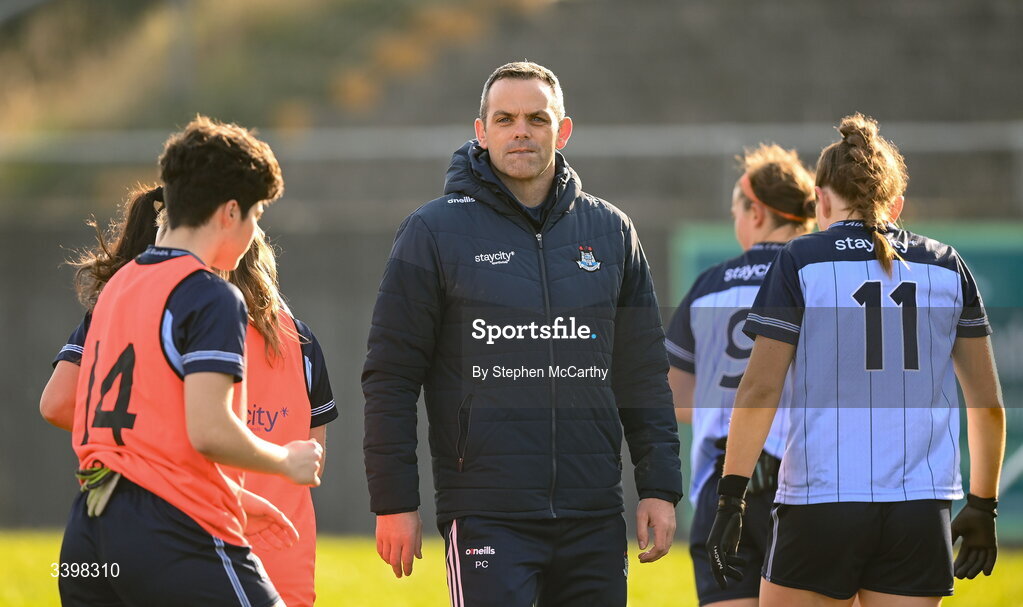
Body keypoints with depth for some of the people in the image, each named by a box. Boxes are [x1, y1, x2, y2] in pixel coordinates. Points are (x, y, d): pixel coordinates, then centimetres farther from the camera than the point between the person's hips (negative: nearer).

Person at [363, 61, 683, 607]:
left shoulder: (611, 232, 12)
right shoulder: (434, 232, 1)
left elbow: (644, 376, 15)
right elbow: (389, 376, 0)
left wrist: (660, 487, 8)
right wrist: (393, 500, -5)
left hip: (593, 519, 4)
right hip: (485, 515, -4)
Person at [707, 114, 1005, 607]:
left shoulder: (800, 261, 1)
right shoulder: (947, 266, 10)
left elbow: (760, 388, -6)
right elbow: (988, 399, 9)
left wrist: (730, 497, -2)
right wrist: (983, 506, 18)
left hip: (820, 500, -3)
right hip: (923, 508, 3)